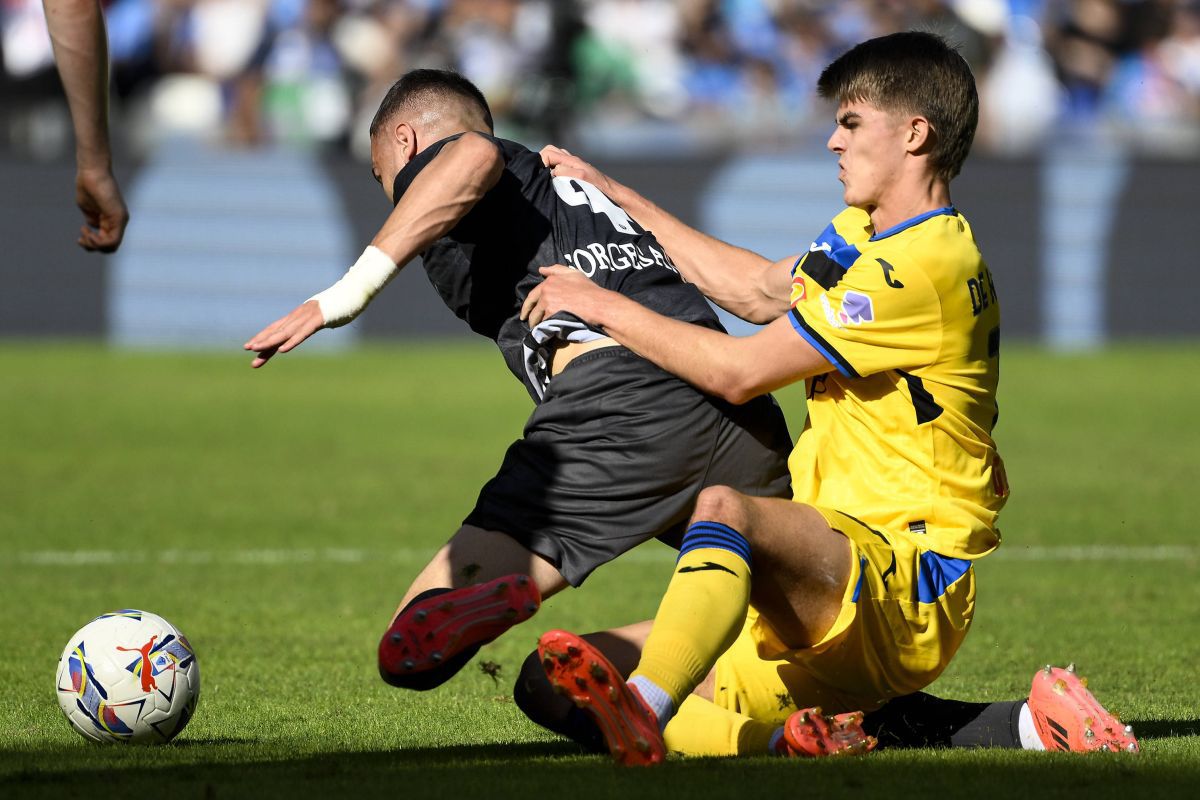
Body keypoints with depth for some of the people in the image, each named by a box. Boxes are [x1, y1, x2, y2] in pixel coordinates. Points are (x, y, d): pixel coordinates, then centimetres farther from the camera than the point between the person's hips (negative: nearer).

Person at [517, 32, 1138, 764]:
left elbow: (737, 371, -14)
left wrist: (604, 306, -2)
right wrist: (615, 198, 30)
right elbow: (759, 292, 31)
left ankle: (639, 714, -68)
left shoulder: (922, 265, -15)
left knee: (724, 505, -41)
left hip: (907, 586, -10)